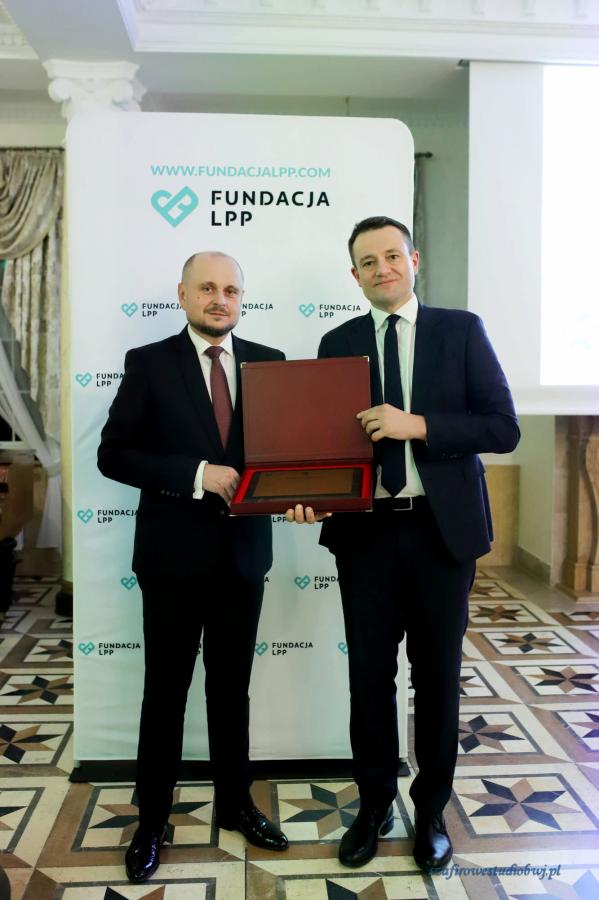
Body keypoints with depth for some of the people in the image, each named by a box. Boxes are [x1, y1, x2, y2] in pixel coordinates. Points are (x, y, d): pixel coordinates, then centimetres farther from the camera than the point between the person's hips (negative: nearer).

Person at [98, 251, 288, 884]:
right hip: (173, 550, -2)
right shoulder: (148, 363, -4)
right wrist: (196, 473, -20)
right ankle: (152, 819, 30)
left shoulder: (269, 362, 4)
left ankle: (235, 804, 36)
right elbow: (113, 454, -9)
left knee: (232, 686, 17)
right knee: (165, 689, 11)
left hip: (243, 549, 3)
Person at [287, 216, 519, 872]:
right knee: (369, 675, 10)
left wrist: (417, 425, -18)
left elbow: (503, 428, -6)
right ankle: (374, 805, 32)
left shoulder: (461, 330, 1)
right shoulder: (338, 344, 6)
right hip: (365, 529, 2)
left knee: (437, 676, 11)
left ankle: (431, 811, 32)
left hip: (442, 528, -1)